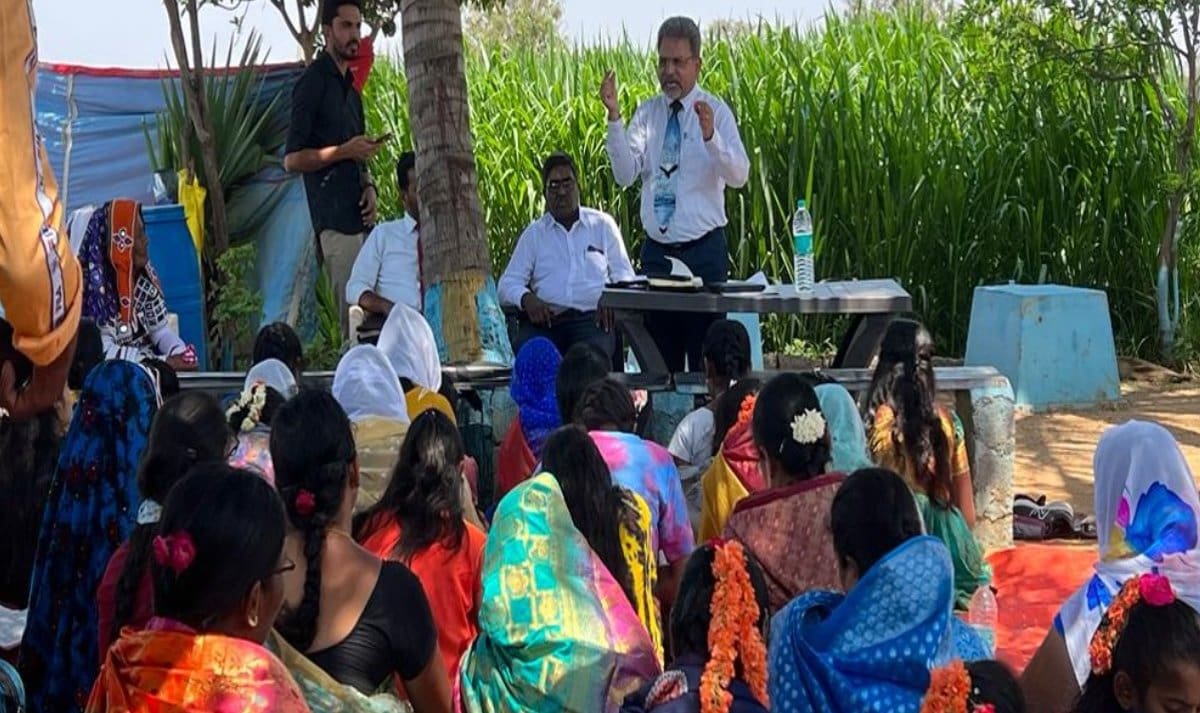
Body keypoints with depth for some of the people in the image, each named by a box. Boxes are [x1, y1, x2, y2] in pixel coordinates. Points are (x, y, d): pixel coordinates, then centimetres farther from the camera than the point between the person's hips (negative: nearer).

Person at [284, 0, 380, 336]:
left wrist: (368, 186, 8)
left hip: (358, 215, 8)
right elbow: (292, 159, -9)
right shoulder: (313, 83, -4)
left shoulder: (349, 85, 21)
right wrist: (345, 151, -16)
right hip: (333, 217, -8)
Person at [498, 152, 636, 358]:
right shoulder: (533, 233, 20)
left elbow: (624, 275, 15)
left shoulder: (603, 224, 19)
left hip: (592, 318, -1)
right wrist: (526, 298, -10)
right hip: (545, 319, 1)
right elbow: (508, 283, 14)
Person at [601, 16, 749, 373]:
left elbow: (739, 176, -17)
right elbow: (625, 175, -6)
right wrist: (614, 119, -17)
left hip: (704, 250, -3)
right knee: (659, 359, 8)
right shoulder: (647, 113, 6)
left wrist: (710, 136, -35)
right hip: (656, 250, 3)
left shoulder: (715, 111, -3)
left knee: (706, 356, 1)